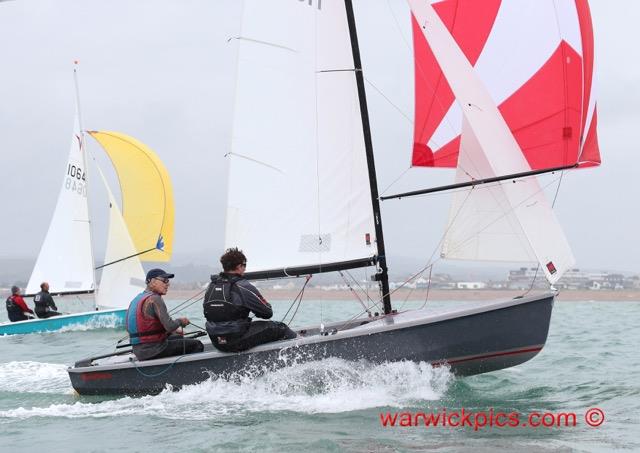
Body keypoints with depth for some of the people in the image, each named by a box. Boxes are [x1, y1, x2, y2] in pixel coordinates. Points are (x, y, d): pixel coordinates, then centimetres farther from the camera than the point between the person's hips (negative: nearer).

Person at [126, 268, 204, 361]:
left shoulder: (138, 298, 13)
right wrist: (180, 321, -3)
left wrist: (174, 330, 15)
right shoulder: (154, 299, -17)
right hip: (153, 351, -10)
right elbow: (170, 326, -24)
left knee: (178, 337, 33)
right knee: (196, 345, -4)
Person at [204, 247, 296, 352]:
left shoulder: (211, 286, 5)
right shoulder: (243, 286, -15)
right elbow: (268, 313, -7)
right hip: (238, 342, -8)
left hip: (216, 343, 8)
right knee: (279, 328, 7)